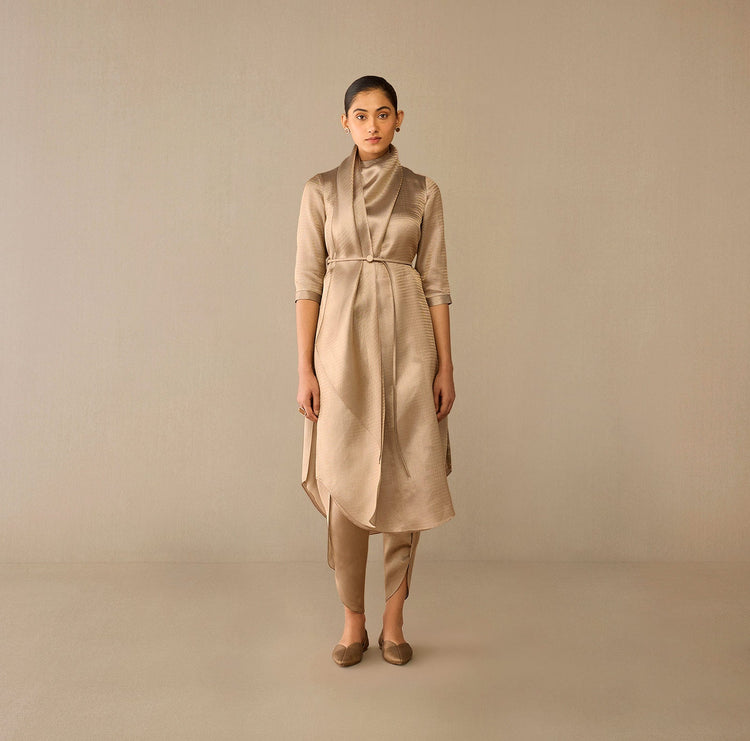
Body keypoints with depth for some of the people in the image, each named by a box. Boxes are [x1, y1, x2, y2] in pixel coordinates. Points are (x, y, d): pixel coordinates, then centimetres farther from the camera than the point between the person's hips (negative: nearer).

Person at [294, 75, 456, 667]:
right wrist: (305, 369, -5)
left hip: (407, 340, 1)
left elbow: (436, 283, 5)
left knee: (405, 483, 3)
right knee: (345, 486, 0)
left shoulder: (423, 192, 7)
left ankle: (394, 620, 21)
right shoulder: (321, 191, 5)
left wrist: (445, 367, 0)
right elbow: (308, 282, 1)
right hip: (343, 340, -1)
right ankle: (353, 623, 19)